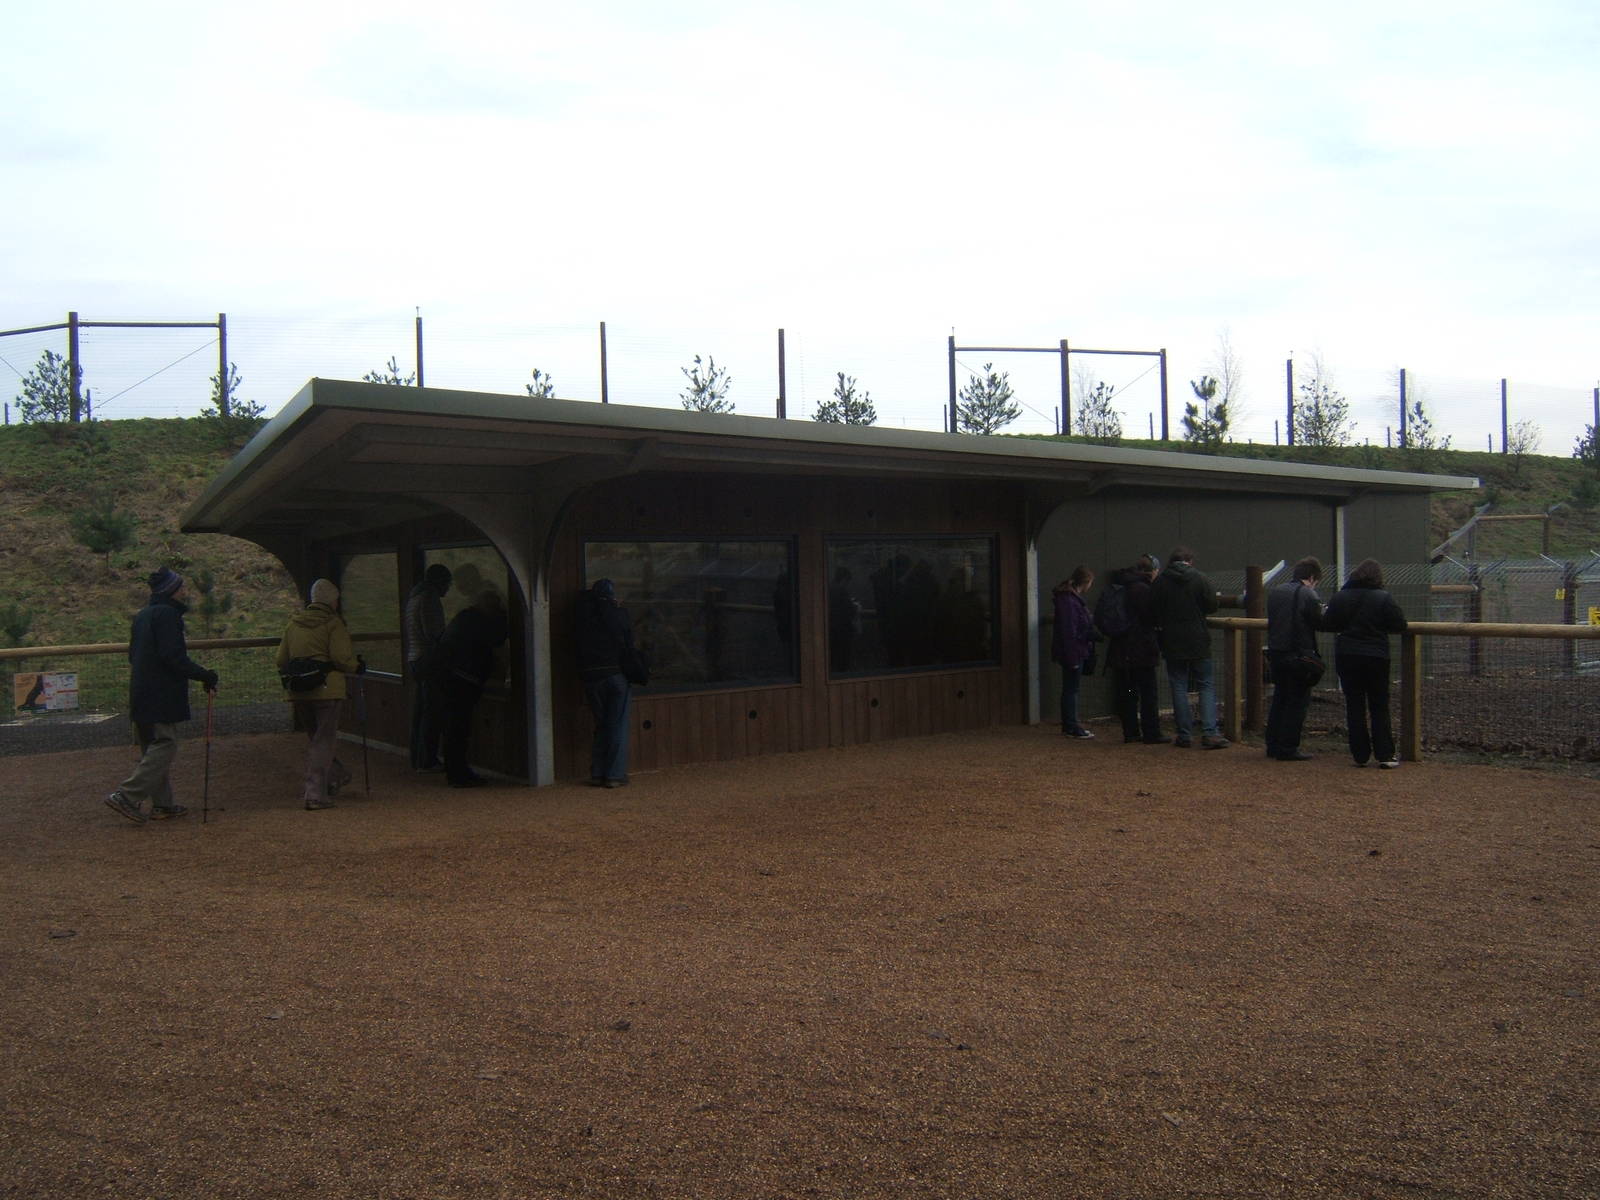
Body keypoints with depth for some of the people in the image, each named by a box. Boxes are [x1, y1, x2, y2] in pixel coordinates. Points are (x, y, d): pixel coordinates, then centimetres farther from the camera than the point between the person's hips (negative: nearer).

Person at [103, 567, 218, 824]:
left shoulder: (143, 615, 16)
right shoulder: (167, 614, -13)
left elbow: (133, 654, 22)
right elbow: (173, 656, -21)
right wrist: (204, 675, -15)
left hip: (141, 694, 10)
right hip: (162, 695, -10)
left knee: (152, 748, 12)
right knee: (164, 747, -7)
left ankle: (162, 804, 17)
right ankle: (127, 796, -12)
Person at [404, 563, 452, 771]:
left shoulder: (414, 596, 18)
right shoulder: (429, 597, -12)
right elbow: (433, 632, -18)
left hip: (414, 659, 10)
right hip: (428, 659, -10)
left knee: (418, 712, 12)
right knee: (431, 712, -6)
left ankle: (417, 760, 17)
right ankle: (427, 761, -5)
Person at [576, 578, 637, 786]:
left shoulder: (584, 614, 3)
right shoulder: (619, 613, -1)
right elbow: (630, 644, 3)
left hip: (591, 676, 2)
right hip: (617, 674, -2)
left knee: (600, 725, 14)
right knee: (618, 726, 2)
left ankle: (597, 774, 10)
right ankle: (615, 775, -2)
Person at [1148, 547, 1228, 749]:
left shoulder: (1159, 582, -1)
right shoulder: (1200, 579, -5)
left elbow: (1153, 613, 1)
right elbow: (1212, 605, -3)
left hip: (1172, 643, 1)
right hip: (1198, 642, -1)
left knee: (1179, 687, 6)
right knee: (1207, 686, 6)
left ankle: (1184, 735, 6)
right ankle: (1210, 733, -3)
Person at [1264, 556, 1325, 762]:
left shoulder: (1275, 592, 9)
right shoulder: (1308, 595, -12)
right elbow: (1318, 622, -10)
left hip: (1276, 652, 7)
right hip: (1299, 655, -7)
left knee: (1279, 698, 16)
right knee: (1298, 702, 1)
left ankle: (1273, 745, 19)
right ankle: (1288, 749, 1)